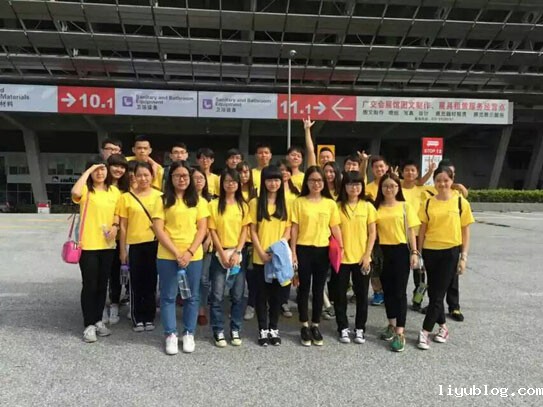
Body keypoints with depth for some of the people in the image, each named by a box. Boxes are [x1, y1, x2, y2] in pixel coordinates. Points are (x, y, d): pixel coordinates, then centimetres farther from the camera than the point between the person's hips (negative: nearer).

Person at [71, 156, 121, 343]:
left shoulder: (114, 191, 8)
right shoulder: (85, 190, -6)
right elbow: (75, 192, -30)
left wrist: (115, 226, -5)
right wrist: (88, 171, -19)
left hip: (107, 245, 5)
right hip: (88, 245, -4)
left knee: (102, 284, 13)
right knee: (89, 285, 1)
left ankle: (98, 320, 26)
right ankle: (89, 325, 12)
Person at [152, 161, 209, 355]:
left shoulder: (198, 200, 6)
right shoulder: (163, 200, 1)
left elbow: (202, 229, 2)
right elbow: (159, 230, -5)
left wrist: (190, 252, -11)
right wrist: (176, 253, -13)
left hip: (193, 256, 1)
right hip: (167, 256, -1)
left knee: (192, 296, 8)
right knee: (168, 296, 6)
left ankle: (189, 334, 22)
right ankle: (171, 335, 19)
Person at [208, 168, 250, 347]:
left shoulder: (243, 205, 6)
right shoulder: (214, 205, -1)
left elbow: (244, 231, 2)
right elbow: (212, 231, -3)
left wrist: (237, 252, -9)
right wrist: (222, 253, -10)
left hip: (238, 254, 2)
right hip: (219, 254, -2)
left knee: (238, 296, 6)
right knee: (217, 296, 0)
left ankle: (235, 330, 18)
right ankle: (218, 331, 12)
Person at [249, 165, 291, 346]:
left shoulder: (285, 203, 7)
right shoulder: (255, 203, -1)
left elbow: (288, 230, 6)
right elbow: (253, 231, -3)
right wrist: (261, 252, -12)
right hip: (260, 257, -2)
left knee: (276, 293, 9)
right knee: (262, 293, 5)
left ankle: (274, 328, 21)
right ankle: (263, 329, 16)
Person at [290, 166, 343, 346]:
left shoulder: (330, 203, 3)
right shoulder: (299, 202, -2)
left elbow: (335, 228, 6)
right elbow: (294, 228, -2)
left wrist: (341, 248, -2)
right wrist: (293, 251, -5)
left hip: (323, 250, 2)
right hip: (303, 250, -2)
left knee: (319, 289, 10)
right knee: (304, 287, 8)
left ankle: (315, 325, 23)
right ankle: (305, 326, 20)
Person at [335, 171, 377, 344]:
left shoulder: (368, 206, 1)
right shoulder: (338, 206, -2)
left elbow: (372, 233, 1)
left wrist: (367, 255, -6)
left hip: (362, 258, 1)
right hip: (341, 258, 0)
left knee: (361, 294, 8)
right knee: (340, 294, 6)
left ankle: (360, 328, 23)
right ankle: (343, 328, 20)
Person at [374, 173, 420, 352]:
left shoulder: (405, 206, 1)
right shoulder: (377, 207, 5)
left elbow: (411, 231, 1)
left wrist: (414, 252, -4)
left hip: (401, 251, -2)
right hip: (383, 252, 3)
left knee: (399, 291, -2)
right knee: (387, 290, 12)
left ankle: (400, 333, 0)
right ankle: (392, 325, 28)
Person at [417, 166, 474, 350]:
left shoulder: (461, 202, -3)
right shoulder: (428, 203, 3)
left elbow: (465, 231, 1)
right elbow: (422, 229, 7)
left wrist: (464, 257, -3)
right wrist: (418, 253, 5)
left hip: (450, 252, -3)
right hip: (430, 251, 3)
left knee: (438, 294, -3)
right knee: (433, 293, 10)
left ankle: (425, 332, 4)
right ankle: (443, 327, 28)